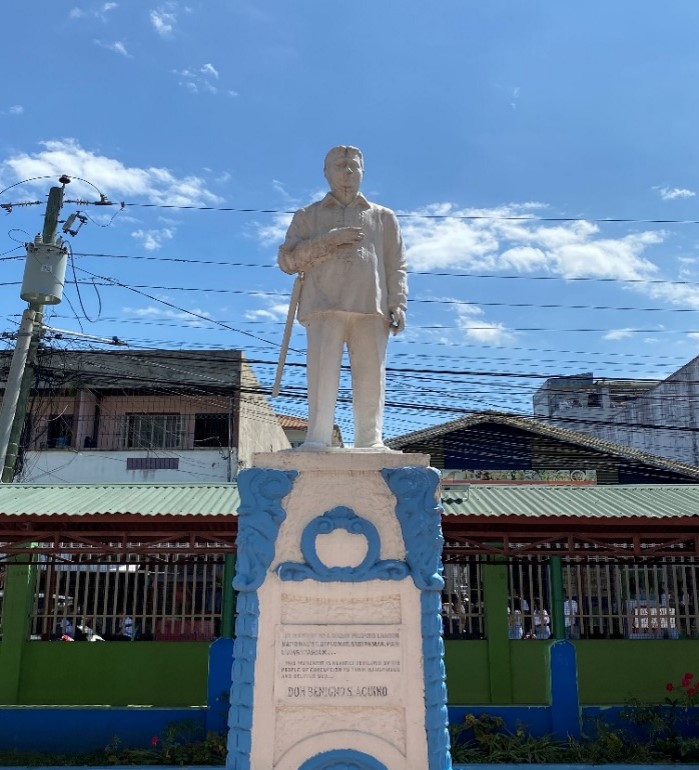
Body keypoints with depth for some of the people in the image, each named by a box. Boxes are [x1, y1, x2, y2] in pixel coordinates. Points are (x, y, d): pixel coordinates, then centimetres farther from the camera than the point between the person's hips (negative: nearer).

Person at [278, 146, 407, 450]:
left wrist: (398, 305, 1)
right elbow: (287, 260, 8)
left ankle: (370, 441, -6)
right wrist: (328, 240, -4)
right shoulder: (308, 215, 21)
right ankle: (317, 439, -15)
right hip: (324, 305, -1)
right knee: (322, 371, -13)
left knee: (371, 374, -7)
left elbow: (397, 266, 16)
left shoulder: (383, 217, 24)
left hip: (371, 307, 1)